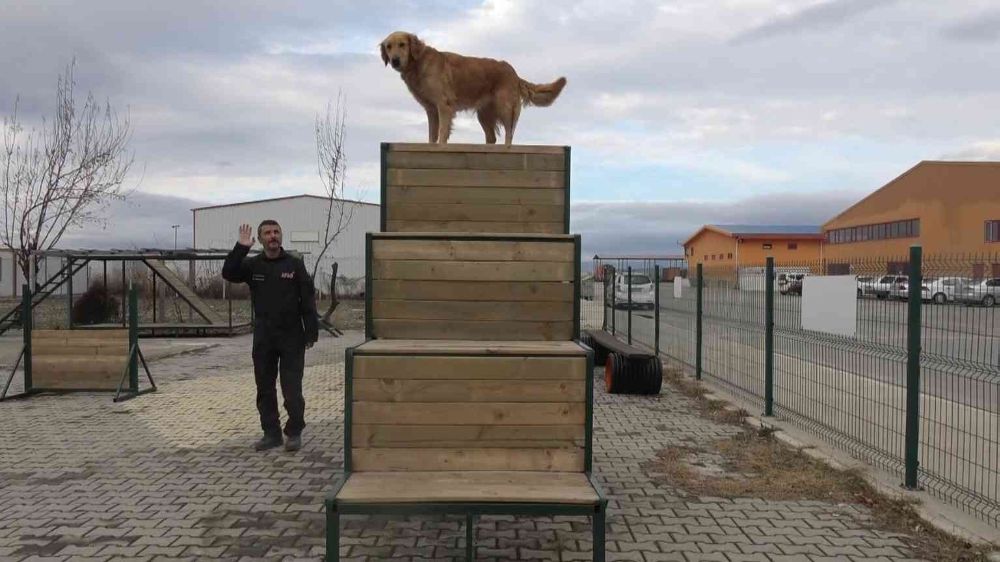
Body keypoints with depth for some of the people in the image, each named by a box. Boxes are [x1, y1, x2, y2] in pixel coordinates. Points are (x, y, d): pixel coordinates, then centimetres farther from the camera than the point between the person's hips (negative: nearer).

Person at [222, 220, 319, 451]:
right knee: (264, 388, 9)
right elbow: (228, 273, -12)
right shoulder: (252, 265, 6)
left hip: (292, 337, -3)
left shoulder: (295, 264, -1)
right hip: (263, 339, 3)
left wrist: (311, 332, -8)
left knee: (292, 388, -2)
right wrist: (241, 248, -21)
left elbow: (308, 299, -3)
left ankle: (294, 433, 12)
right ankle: (271, 433, 20)